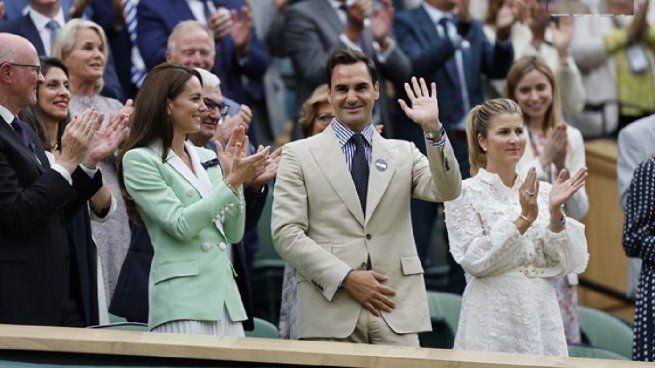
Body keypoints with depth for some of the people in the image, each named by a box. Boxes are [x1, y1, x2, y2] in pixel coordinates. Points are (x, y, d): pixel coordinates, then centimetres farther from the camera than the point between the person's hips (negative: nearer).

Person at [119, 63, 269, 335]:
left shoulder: (206, 158, 16)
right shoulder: (139, 160, -2)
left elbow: (234, 233, 14)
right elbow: (180, 225, -12)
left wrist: (234, 175, 3)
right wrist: (232, 182, -13)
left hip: (225, 292, 6)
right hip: (182, 298, -6)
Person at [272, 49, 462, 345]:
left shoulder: (404, 153, 16)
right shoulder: (299, 155, 7)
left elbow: (446, 191, -1)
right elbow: (286, 234, -1)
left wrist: (433, 129, -12)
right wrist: (346, 278, -10)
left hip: (396, 312, 2)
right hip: (331, 312, -2)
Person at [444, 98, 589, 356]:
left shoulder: (541, 192, 9)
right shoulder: (464, 193, -1)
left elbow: (568, 264, 3)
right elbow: (473, 260, -12)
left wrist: (555, 213, -11)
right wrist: (523, 219, -17)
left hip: (543, 321, 4)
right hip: (493, 324, -4)